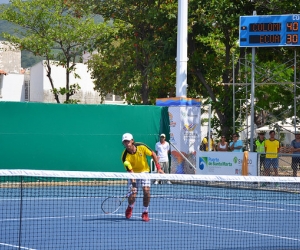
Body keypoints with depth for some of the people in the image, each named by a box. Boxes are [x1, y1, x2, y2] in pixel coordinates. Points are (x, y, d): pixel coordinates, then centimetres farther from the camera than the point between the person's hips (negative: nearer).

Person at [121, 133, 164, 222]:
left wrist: (158, 168, -10)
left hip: (144, 171, 1)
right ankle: (130, 207, 25)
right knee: (132, 195, -12)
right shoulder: (125, 156, -25)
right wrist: (133, 181, -41)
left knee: (146, 191, -18)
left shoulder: (141, 147, -22)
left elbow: (153, 154, -7)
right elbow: (130, 171, -25)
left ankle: (145, 213, 2)